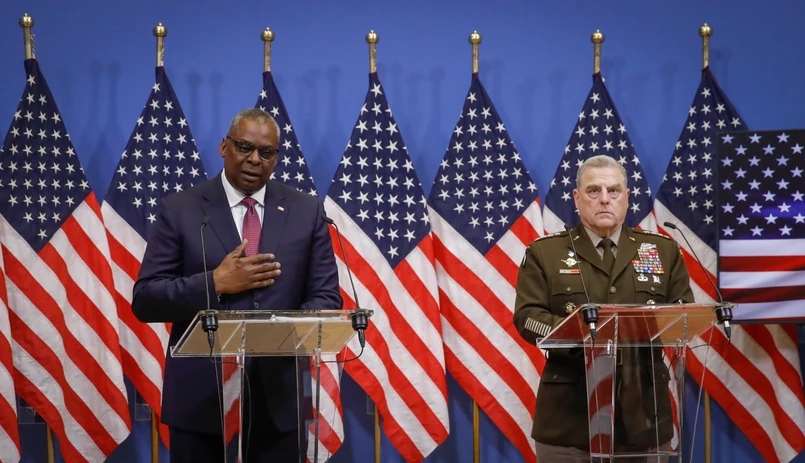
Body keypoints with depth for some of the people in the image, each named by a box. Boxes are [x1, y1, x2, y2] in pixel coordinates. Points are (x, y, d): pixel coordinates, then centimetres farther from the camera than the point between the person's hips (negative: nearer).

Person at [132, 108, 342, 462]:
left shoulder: (307, 212, 6)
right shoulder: (179, 210, 1)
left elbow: (326, 298, 3)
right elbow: (144, 300, -3)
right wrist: (214, 283, -16)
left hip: (279, 397, 1)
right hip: (200, 396, -1)